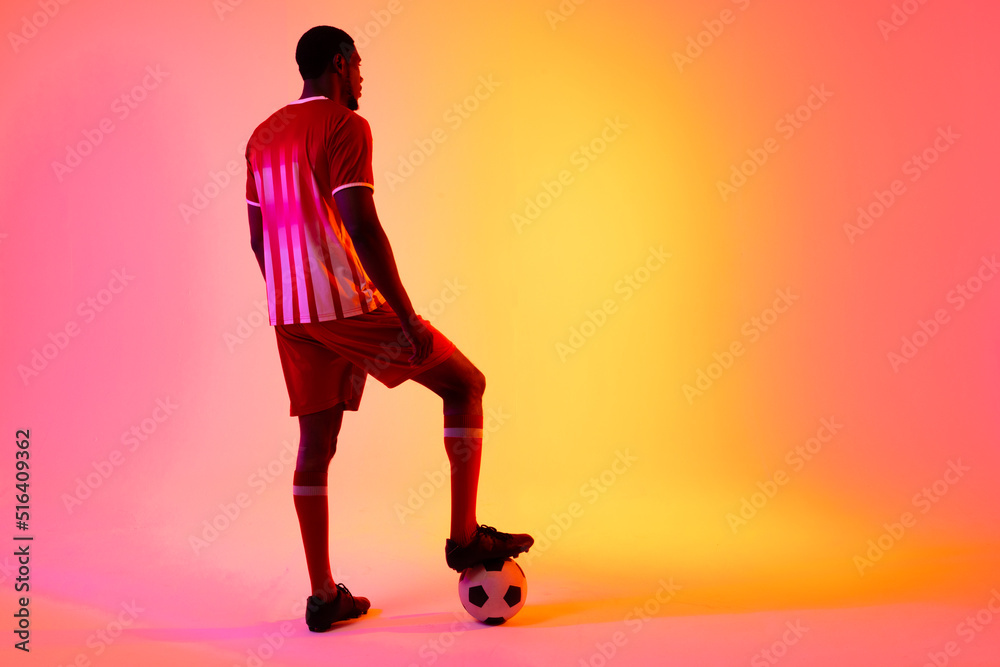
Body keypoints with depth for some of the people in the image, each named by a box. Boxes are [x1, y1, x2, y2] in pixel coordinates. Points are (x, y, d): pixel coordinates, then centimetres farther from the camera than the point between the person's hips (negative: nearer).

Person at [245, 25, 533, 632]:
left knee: (317, 442, 12)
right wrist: (409, 318, -17)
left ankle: (323, 596, 16)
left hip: (290, 313, 8)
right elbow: (362, 227, -20)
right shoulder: (345, 125, -9)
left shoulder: (263, 136, 16)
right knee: (466, 384, 6)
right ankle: (465, 536, 7)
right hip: (350, 304, -8)